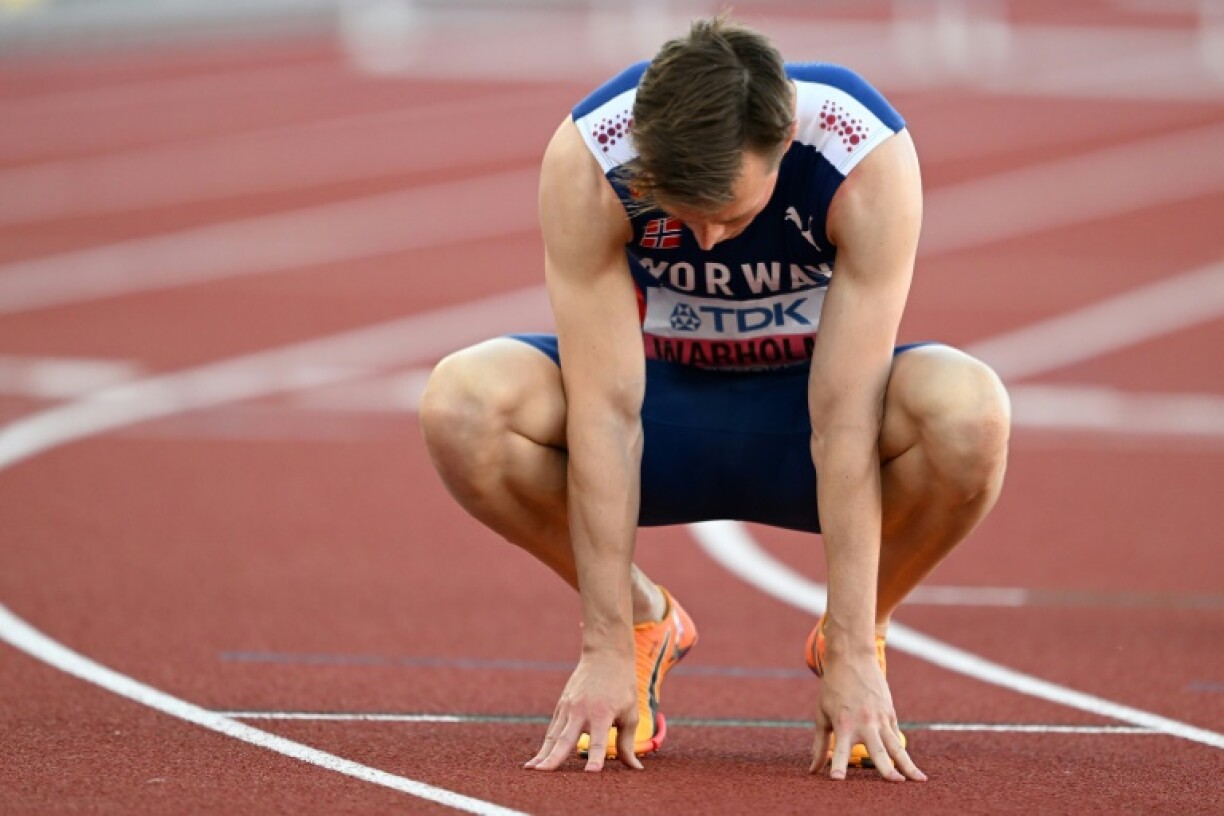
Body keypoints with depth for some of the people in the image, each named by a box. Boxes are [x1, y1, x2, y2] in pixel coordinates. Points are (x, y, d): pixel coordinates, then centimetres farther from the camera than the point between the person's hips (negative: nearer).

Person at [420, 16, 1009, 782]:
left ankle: (852, 635, -5)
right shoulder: (585, 163, -28)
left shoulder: (870, 157, -30)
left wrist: (853, 655, -31)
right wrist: (606, 648, -28)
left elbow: (844, 425, -30)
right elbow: (605, 412, -27)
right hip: (665, 397, 1)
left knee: (970, 415, -36)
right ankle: (645, 622, -3)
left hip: (806, 402, -1)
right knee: (460, 405, -30)